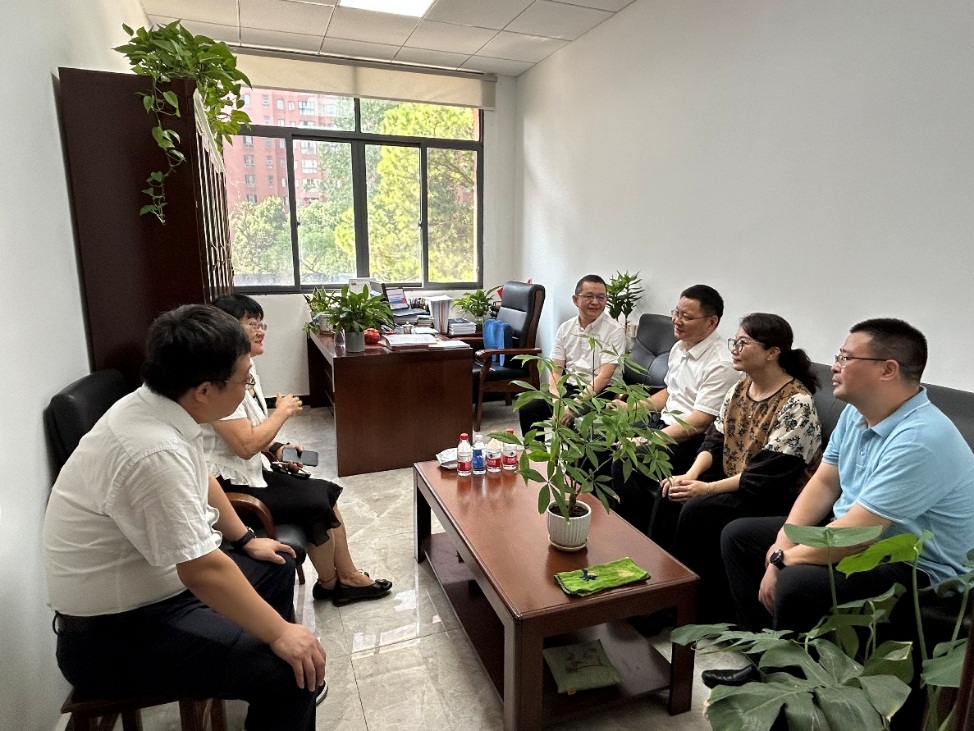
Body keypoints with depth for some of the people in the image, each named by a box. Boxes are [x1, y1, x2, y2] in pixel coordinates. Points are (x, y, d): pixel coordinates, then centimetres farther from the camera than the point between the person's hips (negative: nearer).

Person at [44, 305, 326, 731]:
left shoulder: (152, 406, -3)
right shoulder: (155, 452, -33)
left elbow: (200, 483, 14)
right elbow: (203, 570, -30)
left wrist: (246, 539, 20)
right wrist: (280, 635, -21)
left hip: (143, 583, 10)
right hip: (114, 635, -10)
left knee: (277, 567, 21)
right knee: (293, 671, -21)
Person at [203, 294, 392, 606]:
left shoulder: (245, 366, 6)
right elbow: (245, 445, -27)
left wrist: (277, 450, 0)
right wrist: (283, 411, -14)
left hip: (252, 471, 9)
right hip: (229, 486, -9)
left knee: (327, 492, 4)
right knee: (317, 505, -8)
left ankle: (347, 577, 15)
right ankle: (329, 584, 17)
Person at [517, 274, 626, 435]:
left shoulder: (615, 330, -7)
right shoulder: (565, 328, 8)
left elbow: (605, 376, -15)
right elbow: (555, 369, 5)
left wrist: (574, 404, -24)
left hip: (599, 392, -5)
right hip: (567, 388, 5)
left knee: (572, 418, -32)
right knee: (526, 410, -12)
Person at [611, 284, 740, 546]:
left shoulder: (720, 365, -19)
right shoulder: (679, 349, 9)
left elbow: (697, 423, -23)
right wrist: (632, 407, 10)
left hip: (692, 442, -9)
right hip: (664, 424, 9)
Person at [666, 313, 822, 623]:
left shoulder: (797, 404, -20)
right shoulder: (740, 389, 6)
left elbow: (766, 477, -25)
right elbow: (715, 440, 6)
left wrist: (707, 488, -24)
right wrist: (690, 476, -12)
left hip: (776, 499, -8)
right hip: (733, 483, 8)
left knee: (698, 510, -26)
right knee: (672, 495, -12)